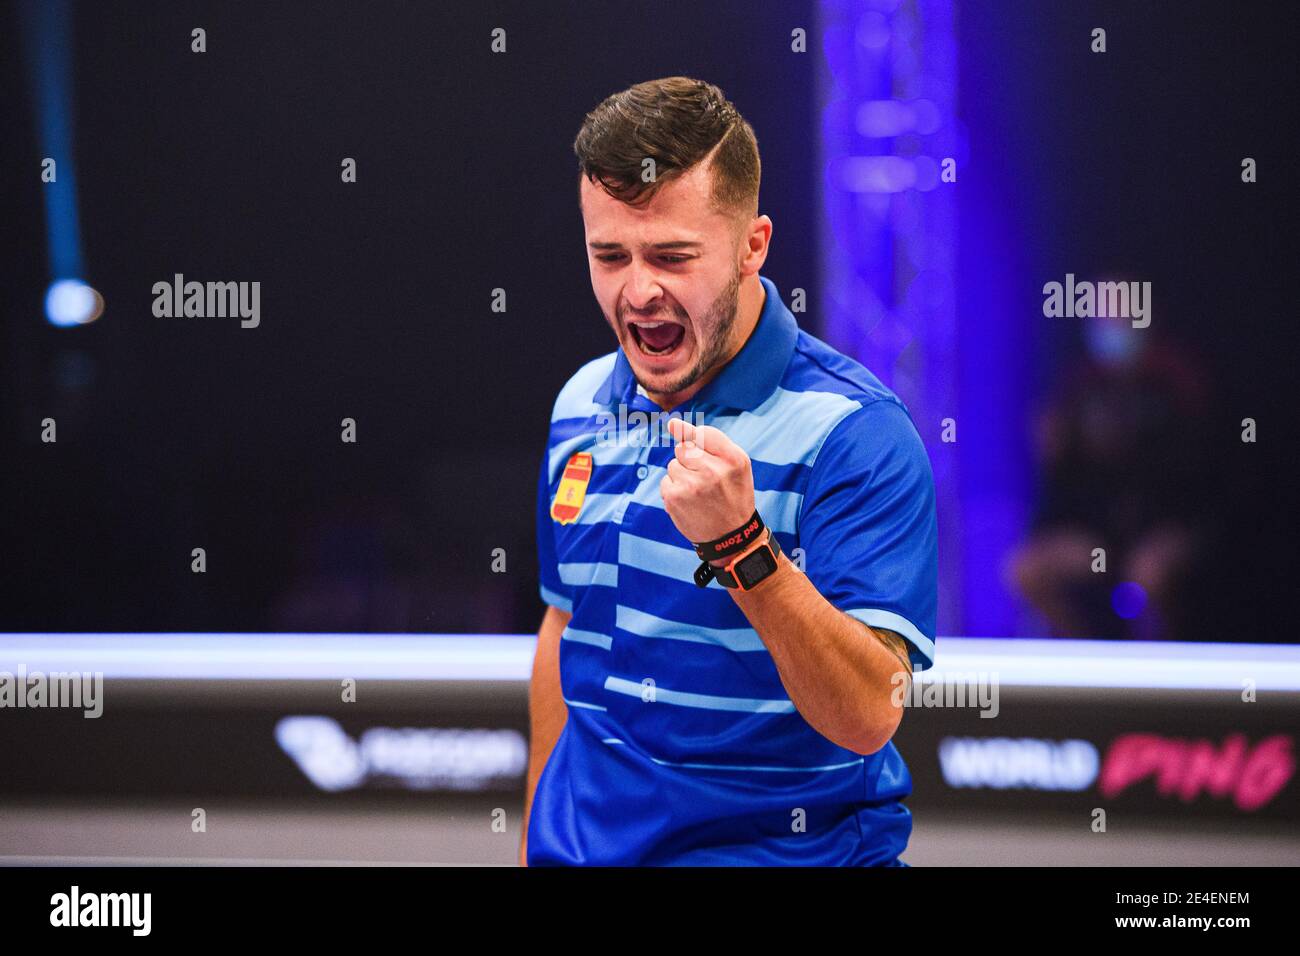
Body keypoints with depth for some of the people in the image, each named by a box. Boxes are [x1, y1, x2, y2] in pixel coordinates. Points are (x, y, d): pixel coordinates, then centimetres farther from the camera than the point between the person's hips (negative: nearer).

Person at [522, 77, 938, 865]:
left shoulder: (853, 430, -18)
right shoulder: (580, 406, 2)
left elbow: (868, 716, -25)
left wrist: (739, 546, -35)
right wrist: (535, 840, 14)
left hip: (780, 846, -5)